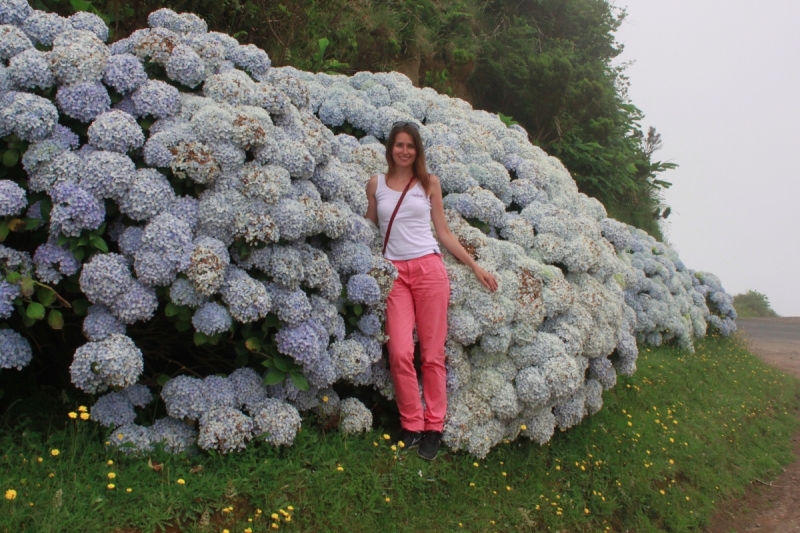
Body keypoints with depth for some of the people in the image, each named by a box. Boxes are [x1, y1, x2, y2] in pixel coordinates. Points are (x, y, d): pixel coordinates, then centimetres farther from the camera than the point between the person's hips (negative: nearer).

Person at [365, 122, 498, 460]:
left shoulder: (429, 183, 10)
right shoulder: (376, 184, 12)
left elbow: (444, 233, 13)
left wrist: (476, 267, 9)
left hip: (429, 268, 0)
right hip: (394, 273, 0)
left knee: (432, 353, -2)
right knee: (400, 353, -13)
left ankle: (433, 427, 8)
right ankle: (411, 425, 3)